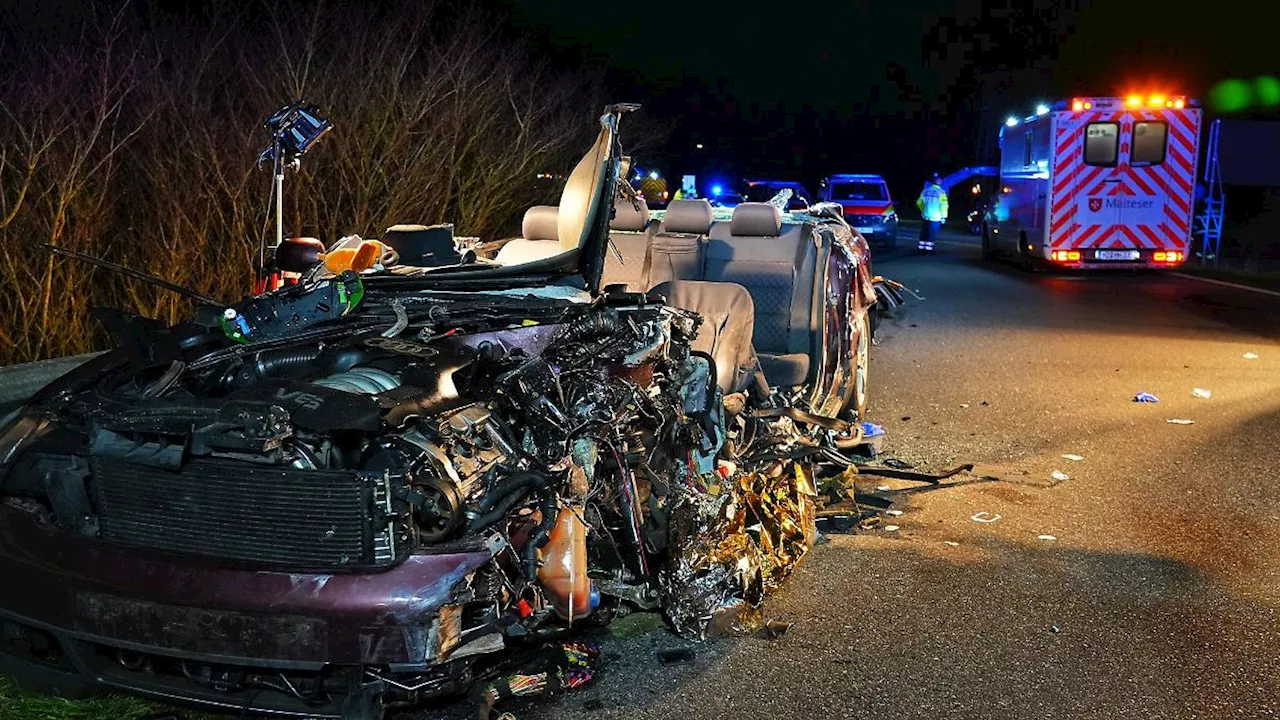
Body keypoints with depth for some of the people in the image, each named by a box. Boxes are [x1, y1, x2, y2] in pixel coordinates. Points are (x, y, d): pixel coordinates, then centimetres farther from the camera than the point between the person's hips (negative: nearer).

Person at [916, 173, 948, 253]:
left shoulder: (925, 190, 4)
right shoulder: (941, 192, -12)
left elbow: (919, 202, 13)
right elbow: (943, 205, -16)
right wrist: (943, 216, -7)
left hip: (925, 216, 5)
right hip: (935, 217, -5)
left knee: (924, 233, 14)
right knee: (932, 234, 1)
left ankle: (921, 247, 16)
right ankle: (929, 248, 0)